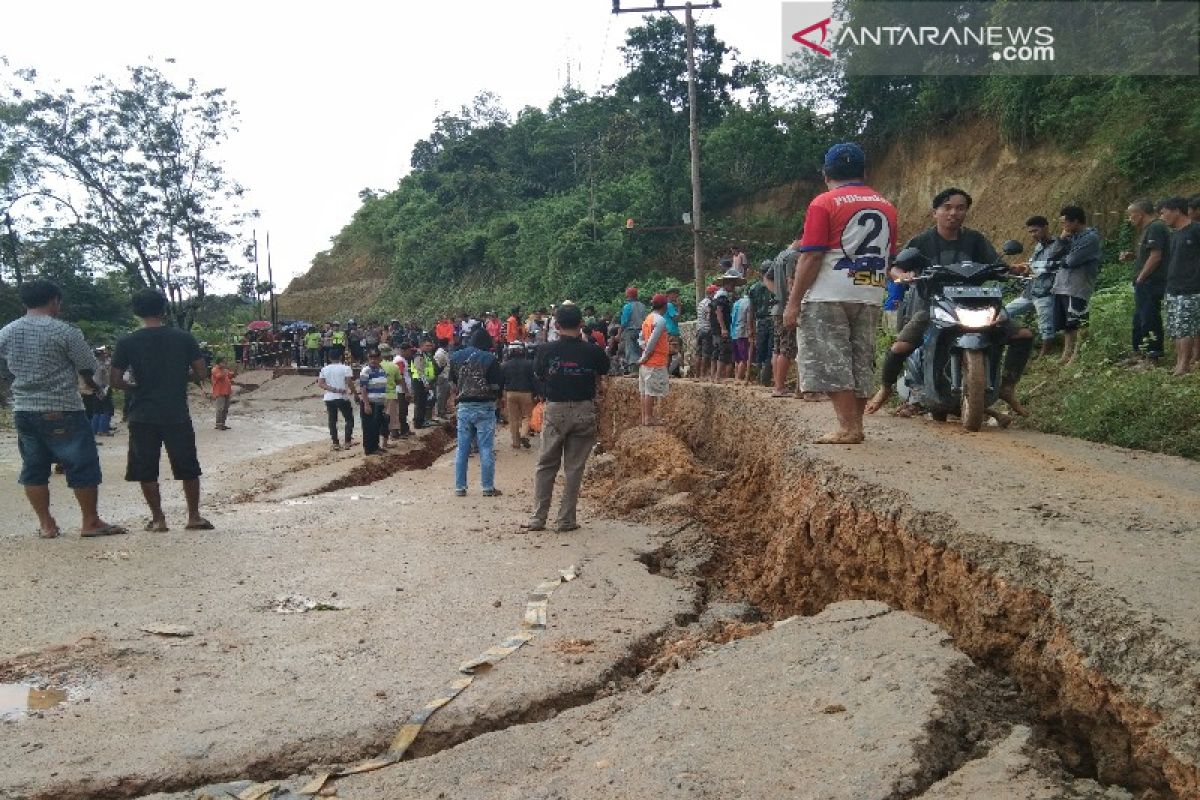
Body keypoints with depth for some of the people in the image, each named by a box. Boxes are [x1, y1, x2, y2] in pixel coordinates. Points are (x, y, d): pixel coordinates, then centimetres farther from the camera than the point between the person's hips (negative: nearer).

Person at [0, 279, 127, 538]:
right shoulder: (64, 332, -12)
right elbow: (89, 367, -6)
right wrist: (89, 381, 15)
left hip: (23, 410, 6)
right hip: (62, 411, -6)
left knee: (34, 468, 12)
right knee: (83, 466, 3)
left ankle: (46, 524, 16)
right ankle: (90, 522, 7)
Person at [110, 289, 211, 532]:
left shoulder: (126, 342, -3)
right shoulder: (184, 338, -3)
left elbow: (114, 380, -4)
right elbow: (201, 374, -1)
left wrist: (136, 388, 14)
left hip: (143, 416, 0)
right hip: (178, 414, 0)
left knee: (146, 471, 11)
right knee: (188, 469, 12)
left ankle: (158, 518, 12)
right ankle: (194, 516, 15)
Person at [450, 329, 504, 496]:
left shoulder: (456, 357, 5)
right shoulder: (489, 359, -10)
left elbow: (453, 384, 10)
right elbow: (497, 386, -10)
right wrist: (496, 397, 8)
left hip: (463, 407, 4)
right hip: (484, 408, -4)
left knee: (462, 449, 9)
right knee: (486, 449, 2)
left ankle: (459, 487, 13)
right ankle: (488, 488, 5)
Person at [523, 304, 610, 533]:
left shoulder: (546, 350, -6)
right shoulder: (592, 351, -6)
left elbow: (539, 376, 7)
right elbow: (602, 374, 8)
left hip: (555, 410, 0)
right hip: (584, 409, 0)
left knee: (546, 465, 11)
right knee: (574, 467, 7)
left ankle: (538, 518, 12)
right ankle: (566, 520, 10)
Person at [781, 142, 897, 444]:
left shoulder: (824, 203, -6)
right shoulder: (886, 206, 12)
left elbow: (811, 257, -12)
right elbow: (888, 258, 16)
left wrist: (793, 302, -10)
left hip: (829, 296, -6)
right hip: (871, 297, 6)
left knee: (830, 363, -3)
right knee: (861, 363, 11)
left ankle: (848, 427, -8)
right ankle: (855, 425, 15)